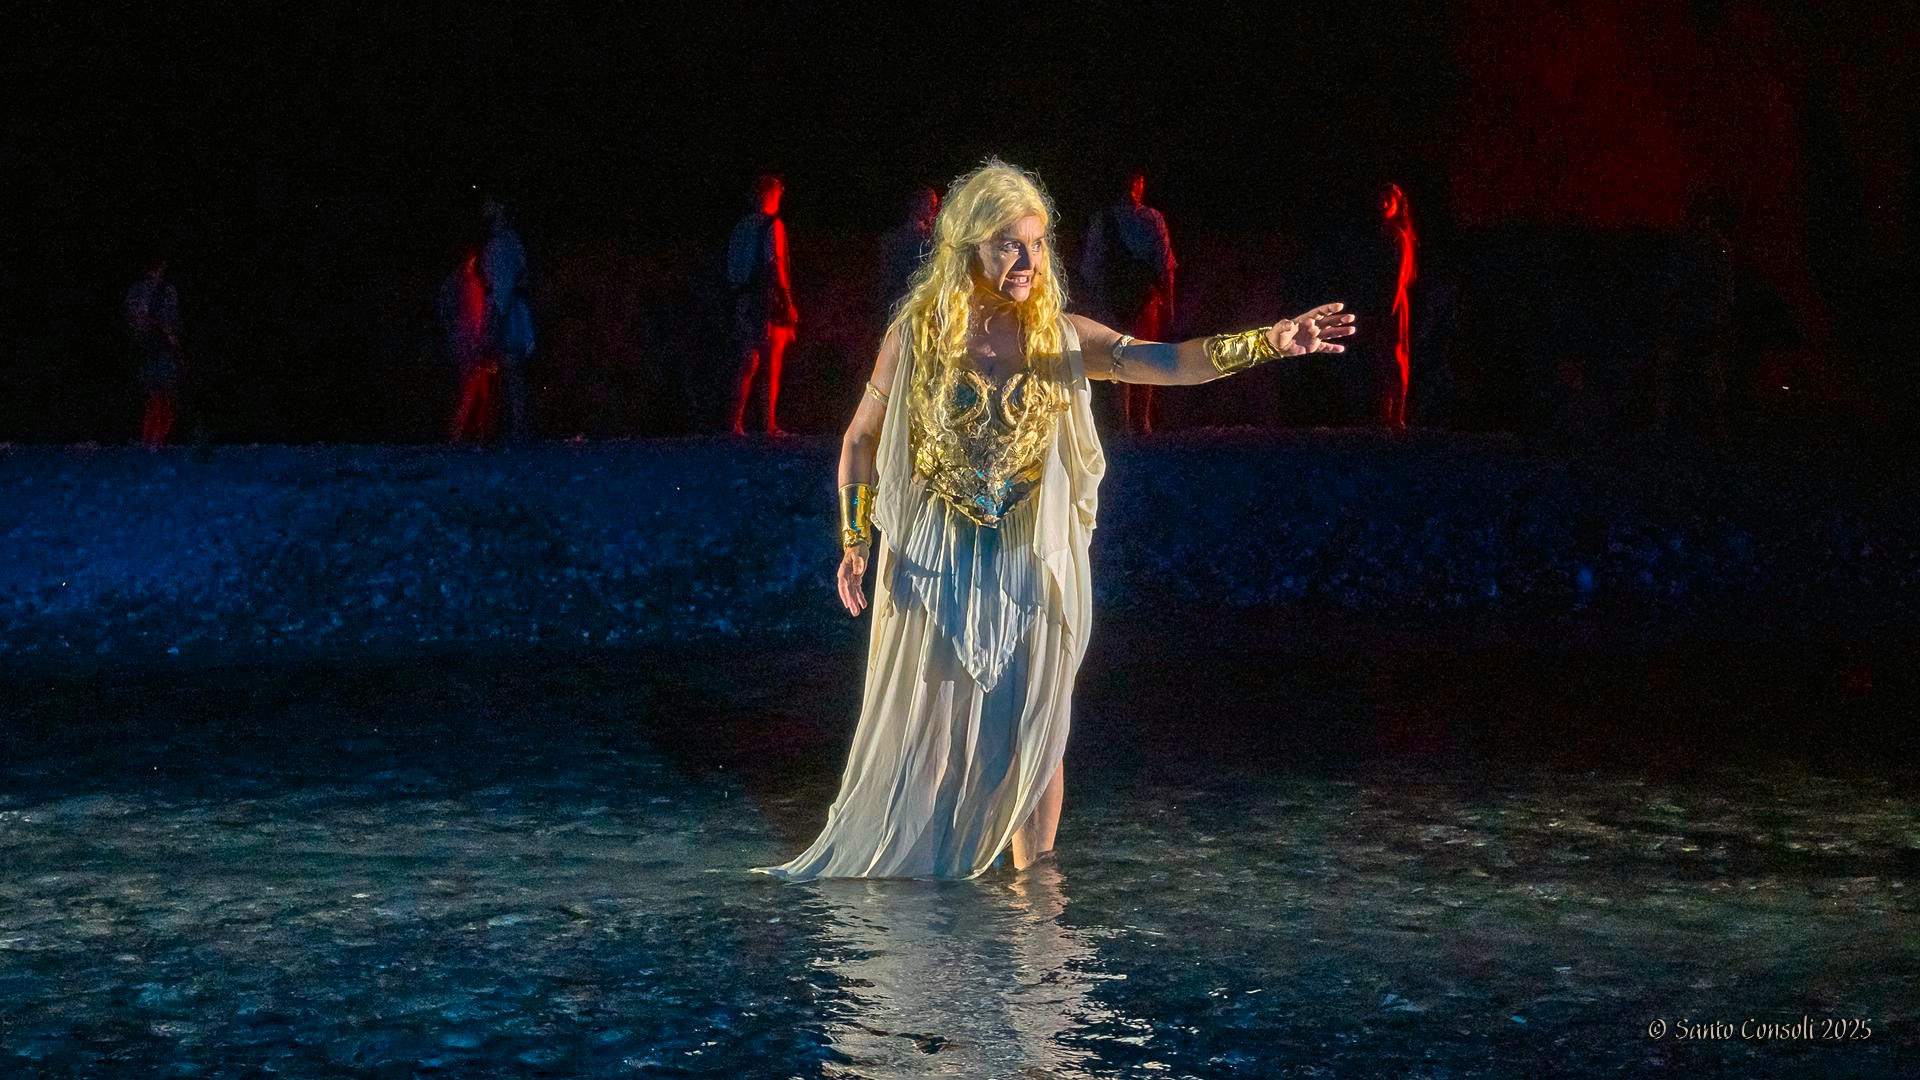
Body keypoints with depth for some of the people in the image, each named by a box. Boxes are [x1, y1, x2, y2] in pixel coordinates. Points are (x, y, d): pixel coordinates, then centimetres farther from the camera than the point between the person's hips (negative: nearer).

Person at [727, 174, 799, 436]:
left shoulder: (742, 226, 10)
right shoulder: (773, 225, -9)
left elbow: (732, 268, 10)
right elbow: (776, 266, -15)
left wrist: (739, 294, 16)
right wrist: (789, 303, -13)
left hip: (744, 300, 6)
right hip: (769, 298, -6)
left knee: (748, 363, 11)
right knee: (773, 365, -2)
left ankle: (737, 422, 6)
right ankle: (771, 424, -3)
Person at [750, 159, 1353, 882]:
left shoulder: (1060, 336, -3)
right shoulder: (917, 334, -4)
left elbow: (1158, 362, -18)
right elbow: (862, 439, 6)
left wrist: (1268, 342, -32)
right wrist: (855, 539, -2)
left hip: (1033, 563, 1)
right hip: (935, 563, -1)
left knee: (1033, 730, 6)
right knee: (924, 730, 6)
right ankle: (897, 871, 20)